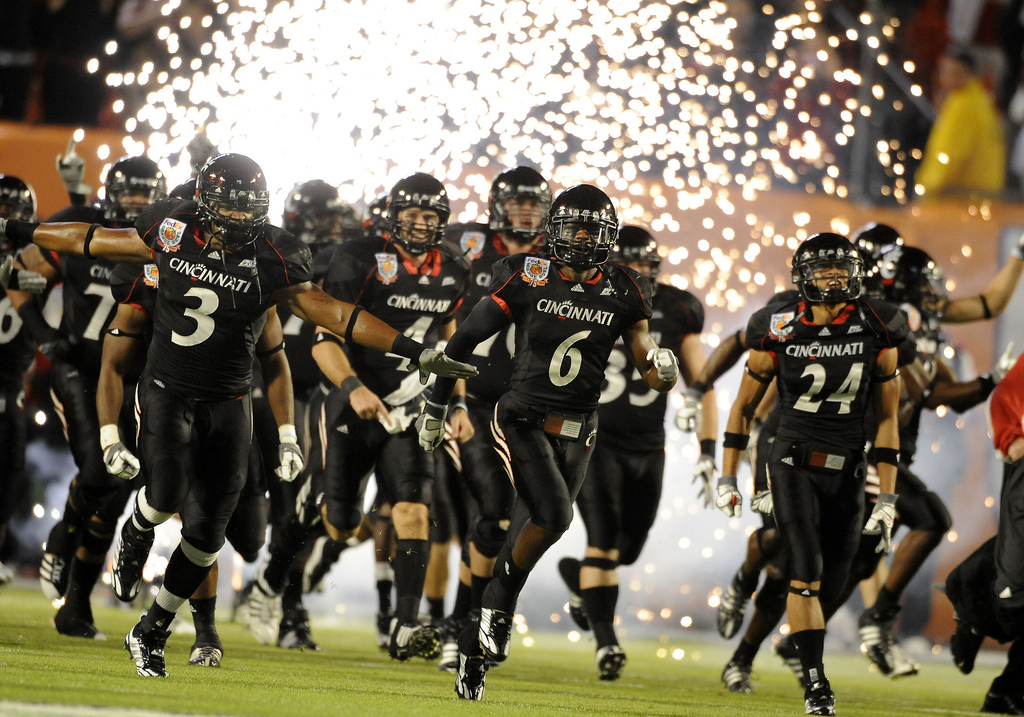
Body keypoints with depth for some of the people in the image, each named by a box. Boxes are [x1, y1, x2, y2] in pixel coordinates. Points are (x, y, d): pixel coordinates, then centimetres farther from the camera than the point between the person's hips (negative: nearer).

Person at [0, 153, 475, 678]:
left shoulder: (270, 257, -10)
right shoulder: (172, 231, -6)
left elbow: (329, 312, -10)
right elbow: (97, 242, 9)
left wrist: (414, 352, -17)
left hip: (226, 406, 1)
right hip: (167, 392, -1)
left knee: (205, 532, -1)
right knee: (167, 493, -25)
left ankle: (151, 634, 18)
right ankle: (135, 535, 14)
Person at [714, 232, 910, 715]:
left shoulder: (878, 334, -4)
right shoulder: (779, 333, -7)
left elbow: (887, 419, 2)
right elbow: (744, 407, 6)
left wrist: (887, 499, 0)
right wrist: (726, 480, 4)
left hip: (846, 471, 2)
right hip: (793, 462, -2)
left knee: (833, 578, 5)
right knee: (807, 568, -15)